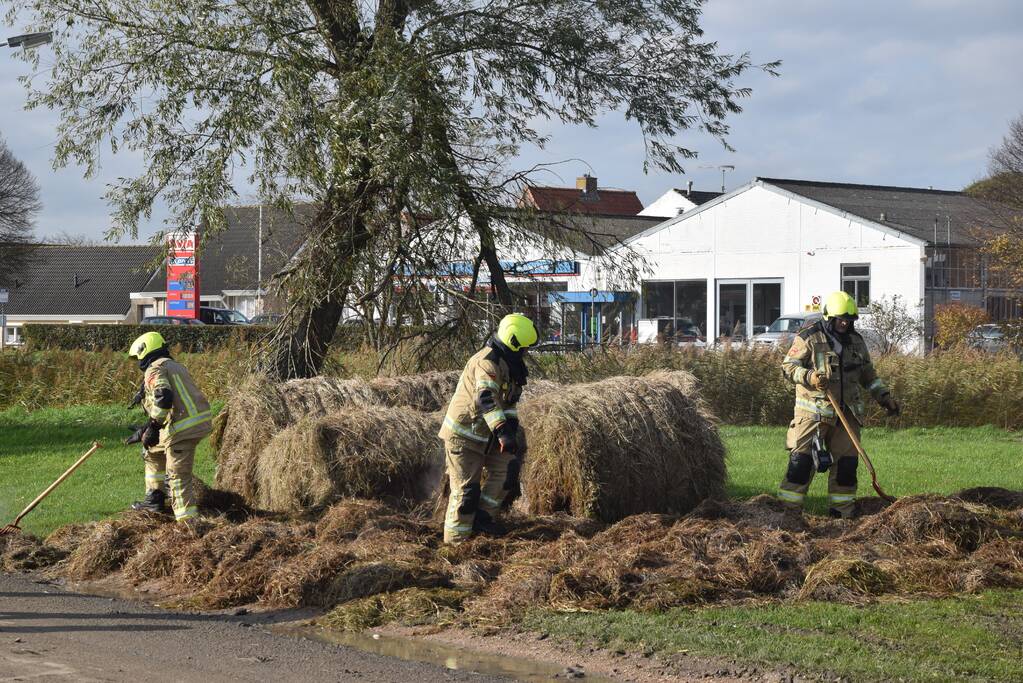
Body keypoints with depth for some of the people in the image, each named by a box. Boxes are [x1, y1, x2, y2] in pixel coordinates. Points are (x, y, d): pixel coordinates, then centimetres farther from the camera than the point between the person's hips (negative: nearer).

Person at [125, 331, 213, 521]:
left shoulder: (155, 370, -5)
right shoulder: (174, 365, 25)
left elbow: (163, 398, -23)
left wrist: (152, 428, -15)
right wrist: (144, 431, 35)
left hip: (182, 427, -10)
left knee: (179, 476, -8)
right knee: (152, 451, 29)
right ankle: (154, 499, 34)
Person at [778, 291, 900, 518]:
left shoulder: (856, 341, 12)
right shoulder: (809, 337, -6)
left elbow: (868, 374, 22)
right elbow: (788, 366, -7)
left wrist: (884, 397, 13)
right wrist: (809, 377, -24)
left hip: (847, 412, 6)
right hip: (813, 411, -5)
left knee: (846, 461, 7)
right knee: (801, 458, -10)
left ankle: (842, 511, 16)